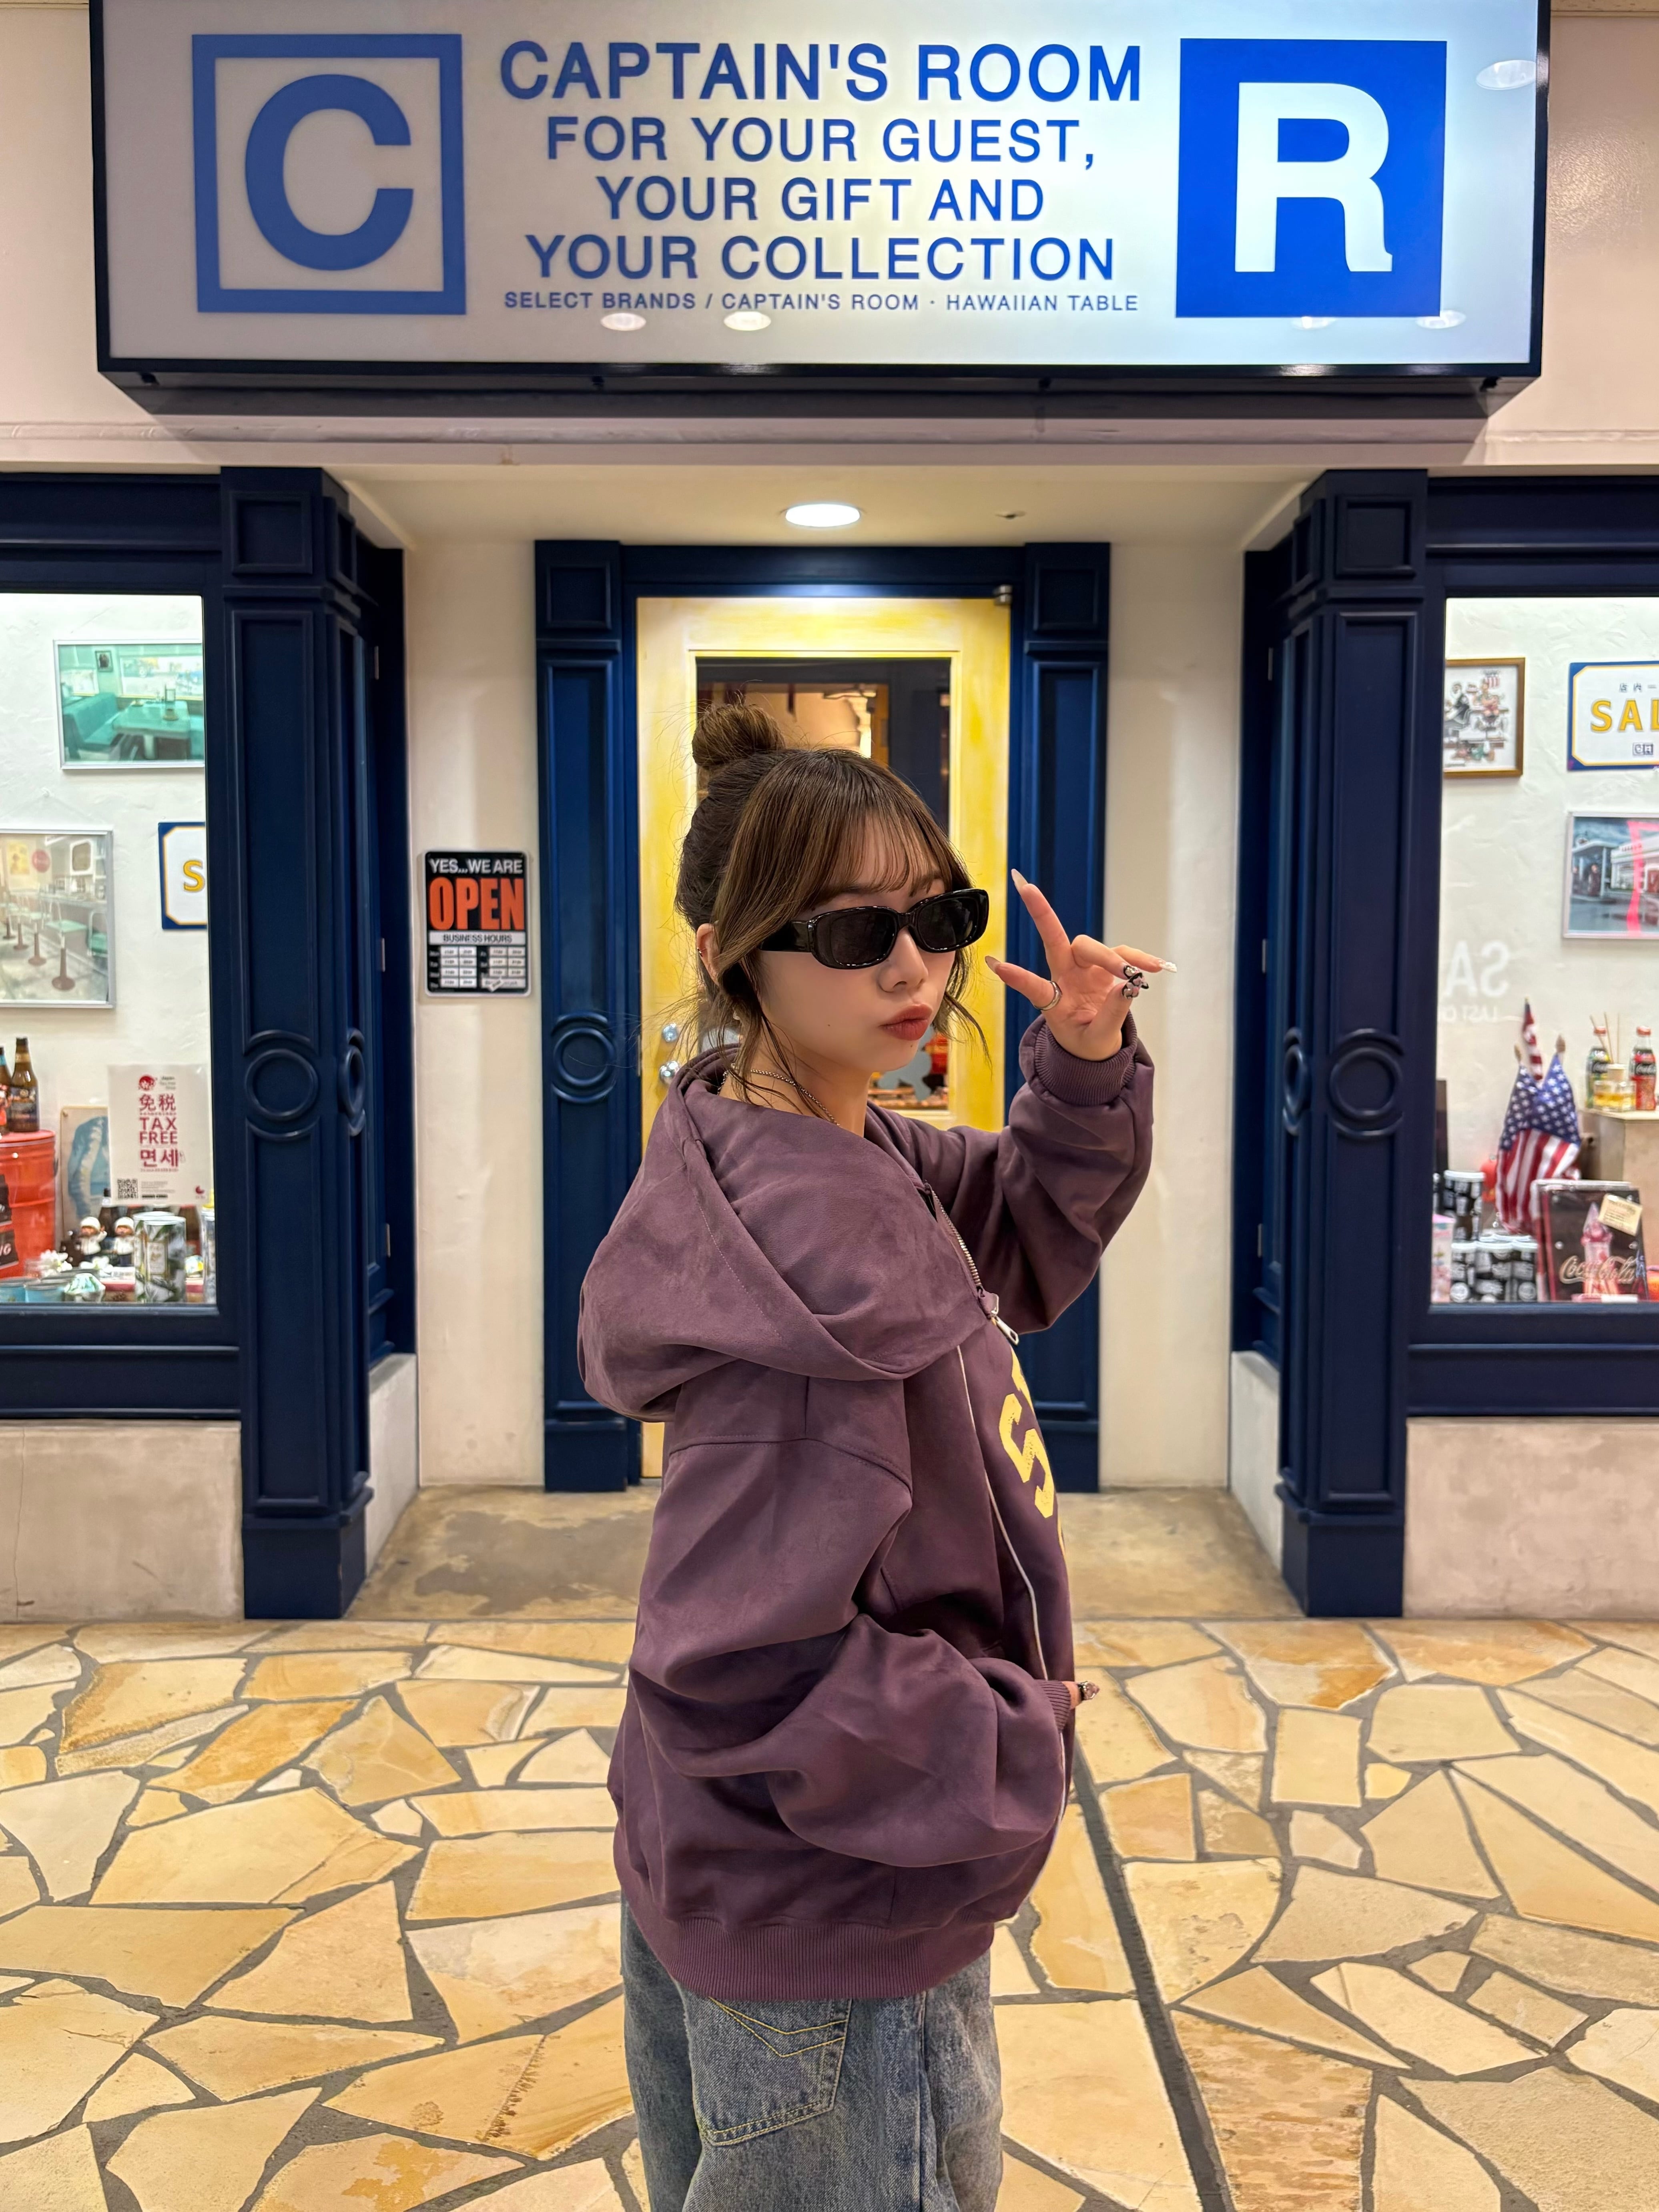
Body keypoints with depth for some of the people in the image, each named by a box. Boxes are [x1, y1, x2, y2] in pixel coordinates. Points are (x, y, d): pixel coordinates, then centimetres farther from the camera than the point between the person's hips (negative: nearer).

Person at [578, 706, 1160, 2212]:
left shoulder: (855, 1157, -4)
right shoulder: (816, 1252, -32)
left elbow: (1026, 1244, 12)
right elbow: (745, 1673, -31)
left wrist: (1086, 1069, -7)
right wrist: (1021, 1751, -16)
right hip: (834, 1951, -8)